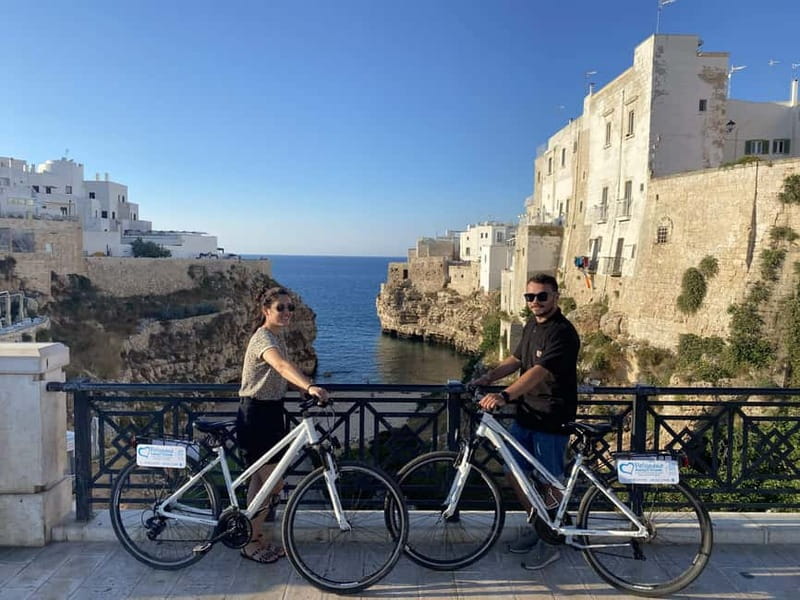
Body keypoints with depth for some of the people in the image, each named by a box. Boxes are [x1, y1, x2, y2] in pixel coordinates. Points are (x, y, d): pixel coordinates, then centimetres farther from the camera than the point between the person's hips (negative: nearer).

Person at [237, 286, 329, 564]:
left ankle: (255, 539, 30)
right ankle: (251, 544, 15)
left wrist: (307, 389, -1)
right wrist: (310, 387, -58)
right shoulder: (263, 338, -21)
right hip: (255, 415, -9)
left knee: (260, 480, 17)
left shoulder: (278, 336, 9)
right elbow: (282, 365, -42)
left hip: (272, 412, 9)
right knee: (273, 485, -2)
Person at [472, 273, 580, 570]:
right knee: (513, 473, 13)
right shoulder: (532, 325, 9)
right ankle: (537, 527, 34)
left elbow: (539, 372, -32)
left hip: (551, 420, -8)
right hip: (525, 415, 8)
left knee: (550, 483, 5)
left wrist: (504, 396, -44)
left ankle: (551, 543, 24)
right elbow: (517, 359, 17)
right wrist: (488, 377, 0)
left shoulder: (563, 333, -19)